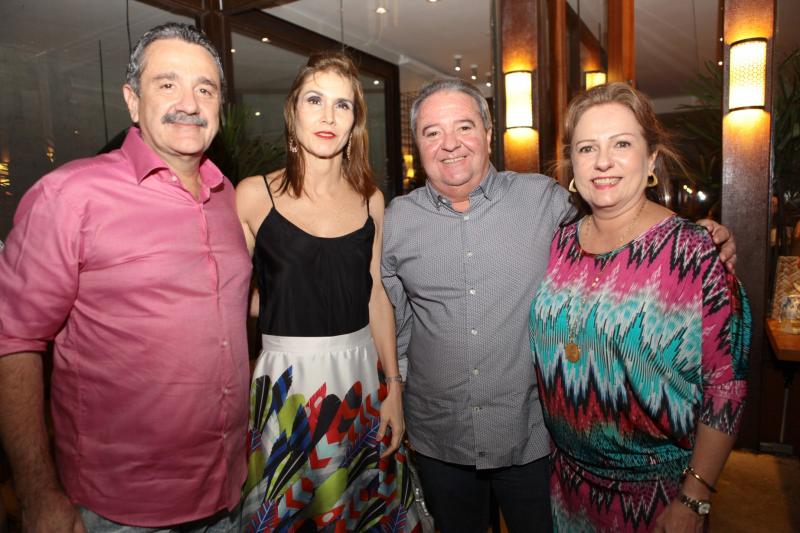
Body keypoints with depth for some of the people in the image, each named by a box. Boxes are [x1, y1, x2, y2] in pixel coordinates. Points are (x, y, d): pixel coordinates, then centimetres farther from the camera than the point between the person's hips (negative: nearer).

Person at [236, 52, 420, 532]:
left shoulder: (370, 199, 3)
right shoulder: (254, 195, -7)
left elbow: (376, 297, 6)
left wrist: (393, 387, 5)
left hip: (362, 375, 3)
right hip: (289, 376, -3)